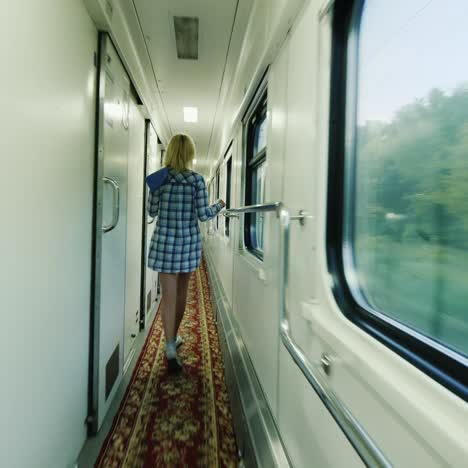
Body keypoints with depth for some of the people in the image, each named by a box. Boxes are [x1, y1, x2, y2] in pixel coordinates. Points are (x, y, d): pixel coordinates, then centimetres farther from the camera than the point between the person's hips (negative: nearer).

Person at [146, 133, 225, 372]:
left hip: (164, 241, 0)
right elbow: (203, 215, -7)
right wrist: (218, 206, 12)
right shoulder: (197, 180, -5)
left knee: (168, 295, 2)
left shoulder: (159, 178, -1)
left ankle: (170, 349, -2)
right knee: (181, 292, 17)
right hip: (188, 242, 0)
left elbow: (152, 210, 4)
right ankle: (173, 338, 34)